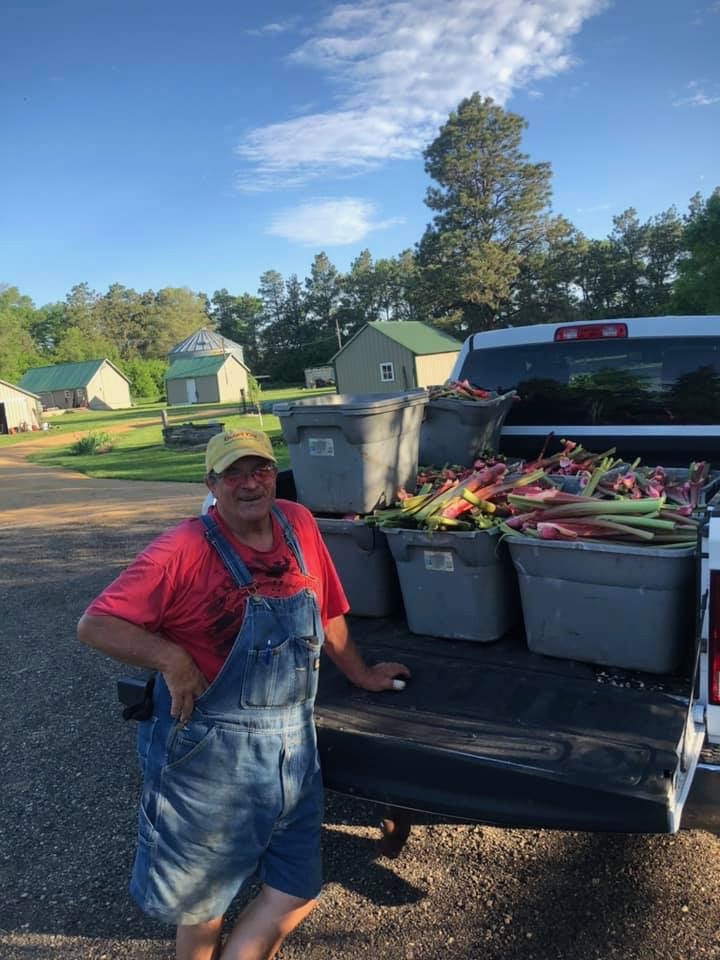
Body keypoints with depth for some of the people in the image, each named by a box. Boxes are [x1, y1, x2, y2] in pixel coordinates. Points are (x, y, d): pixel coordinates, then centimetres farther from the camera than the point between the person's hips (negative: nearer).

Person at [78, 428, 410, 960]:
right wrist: (171, 658, -25)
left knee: (297, 895, 13)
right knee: (203, 904, 16)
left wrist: (361, 674, 21)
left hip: (293, 747, 5)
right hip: (211, 753, -4)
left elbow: (327, 612, 12)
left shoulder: (299, 525, 0)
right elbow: (95, 625, -15)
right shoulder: (183, 550, -16)